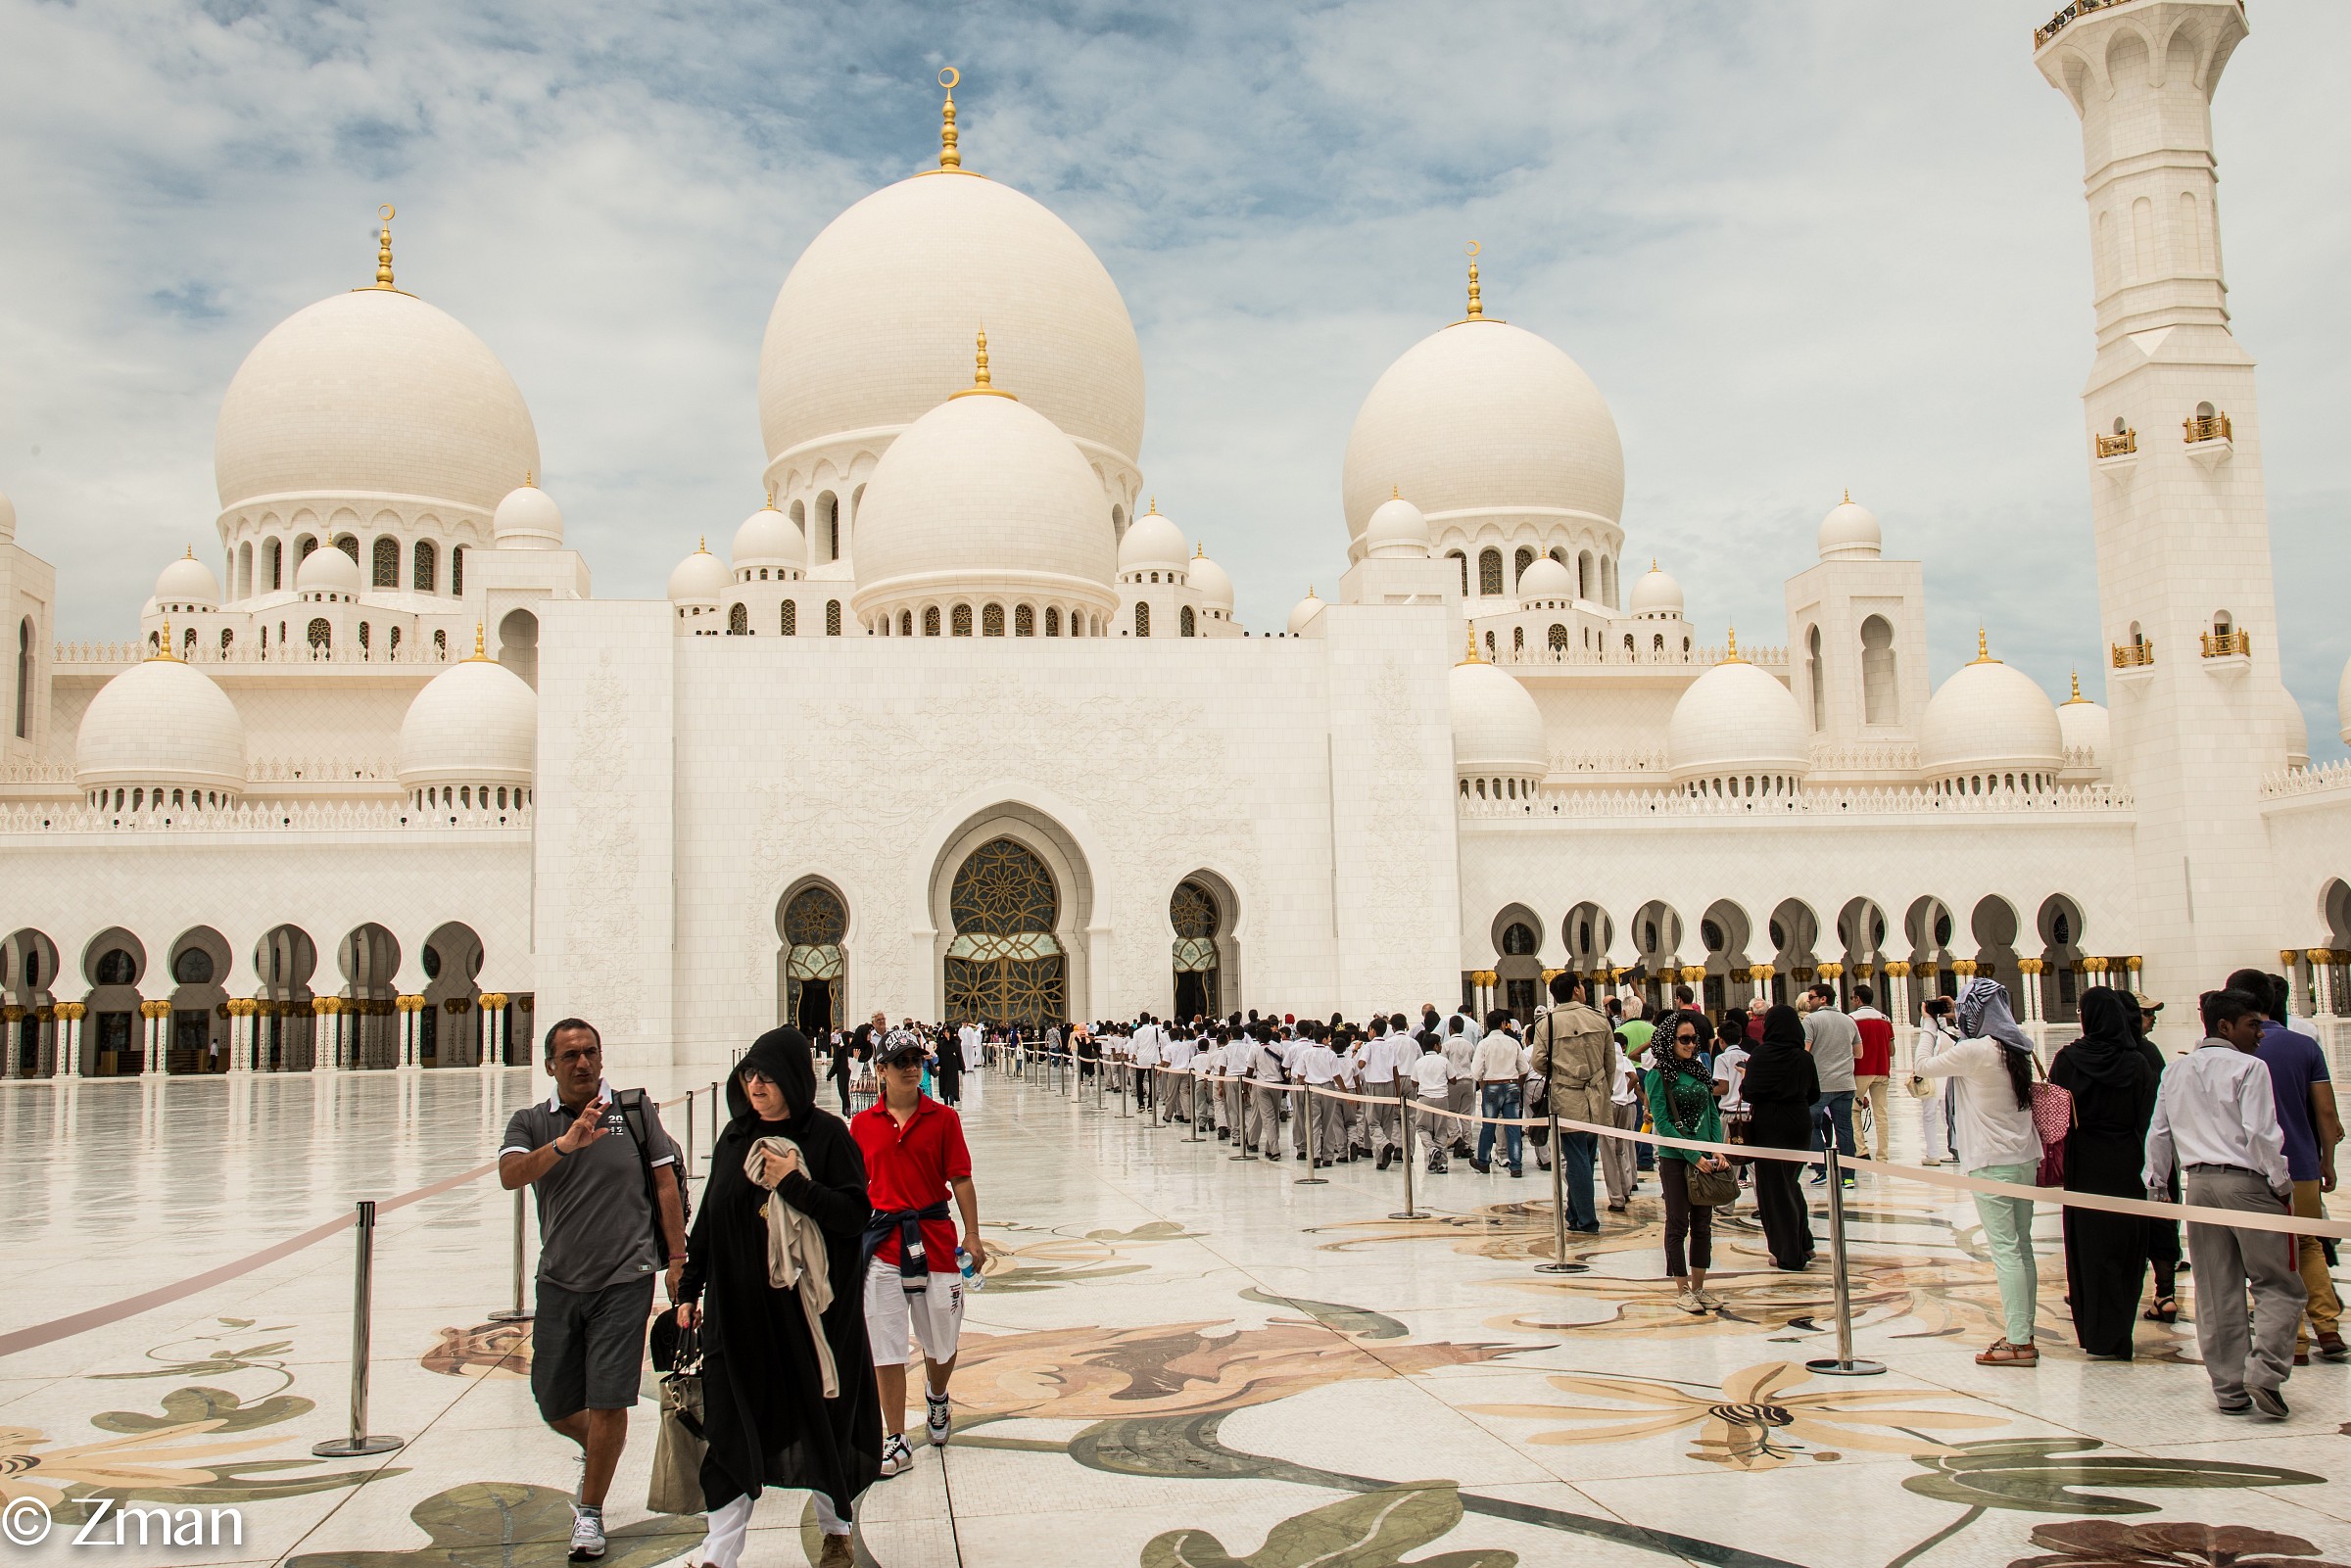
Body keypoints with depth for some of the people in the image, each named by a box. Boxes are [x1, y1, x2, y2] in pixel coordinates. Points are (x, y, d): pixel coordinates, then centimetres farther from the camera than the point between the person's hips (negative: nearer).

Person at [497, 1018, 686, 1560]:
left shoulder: (635, 1110, 0)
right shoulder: (530, 1123, 3)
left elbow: (666, 1185, 3)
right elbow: (510, 1175, -17)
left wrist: (677, 1259, 0)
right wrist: (565, 1144, -34)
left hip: (625, 1278, -3)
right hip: (559, 1281, 3)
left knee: (607, 1402, -4)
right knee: (554, 1404, 12)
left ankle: (590, 1512, 14)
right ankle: (595, 1450, 45)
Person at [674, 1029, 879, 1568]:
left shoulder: (828, 1135, -7)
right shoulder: (734, 1138, 6)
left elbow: (856, 1214, -12)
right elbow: (708, 1218, 11)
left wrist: (794, 1183, -20)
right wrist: (690, 1290, 12)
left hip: (811, 1305, -3)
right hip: (739, 1305, 3)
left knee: (820, 1418, 9)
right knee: (732, 1426, 2)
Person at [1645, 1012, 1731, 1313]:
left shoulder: (1700, 1070, 9)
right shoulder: (1658, 1076, -8)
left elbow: (1713, 1114, 11)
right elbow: (1662, 1123, -12)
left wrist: (1717, 1150, -4)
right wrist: (1694, 1156, -16)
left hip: (1705, 1159, 5)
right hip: (1674, 1159, -5)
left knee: (1703, 1223, 8)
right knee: (1678, 1224, 2)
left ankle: (1699, 1286, 17)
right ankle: (1682, 1289, 9)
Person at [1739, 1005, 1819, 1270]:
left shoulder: (1759, 1055, -11)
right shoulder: (1805, 1058, -2)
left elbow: (1749, 1092, -14)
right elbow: (1814, 1095, 6)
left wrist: (1743, 1080, 6)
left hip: (1769, 1126, -4)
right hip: (1800, 1125, 4)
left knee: (1774, 1188, 4)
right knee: (1791, 1181, 21)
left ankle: (1789, 1255, 5)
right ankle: (1804, 1244, 22)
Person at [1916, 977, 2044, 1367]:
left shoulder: (1974, 1051, -17)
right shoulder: (2016, 1047, 6)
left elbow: (1925, 1066, -6)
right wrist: (1936, 1029, 27)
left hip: (1992, 1164, -8)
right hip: (2025, 1159, 8)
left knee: (2005, 1250, -6)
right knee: (2022, 1248, 12)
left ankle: (2019, 1342, -5)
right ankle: (2023, 1335, 17)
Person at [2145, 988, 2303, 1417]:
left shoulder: (2175, 1071, 13)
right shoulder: (2249, 1067, -7)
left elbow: (2159, 1132, 16)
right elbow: (2261, 1134, -13)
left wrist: (2154, 1183, 23)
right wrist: (2281, 1184, -4)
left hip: (2199, 1182, 6)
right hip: (2246, 1182, -6)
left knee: (2216, 1292, 8)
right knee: (2279, 1284, 3)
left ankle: (2229, 1388, 11)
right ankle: (2264, 1371, -11)